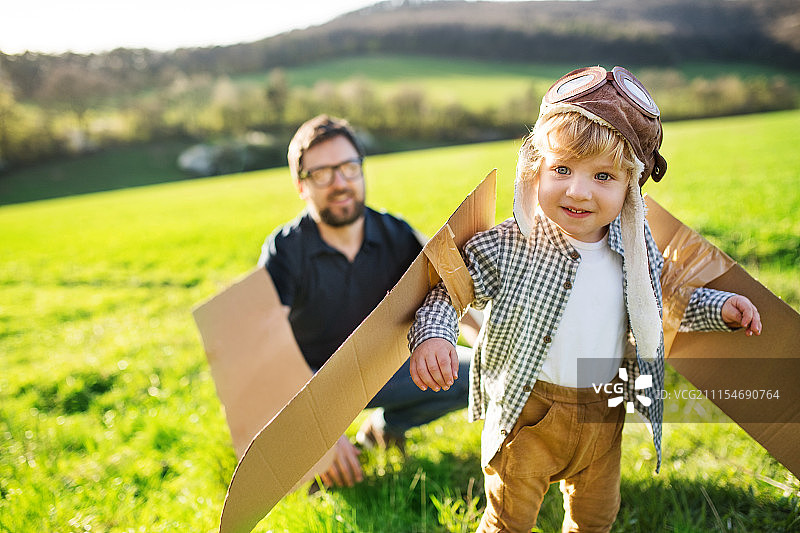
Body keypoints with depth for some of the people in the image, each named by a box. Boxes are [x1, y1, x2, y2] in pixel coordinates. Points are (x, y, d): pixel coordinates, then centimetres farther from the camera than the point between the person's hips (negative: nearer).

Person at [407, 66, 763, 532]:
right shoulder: (510, 246, -21)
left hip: (605, 415, 5)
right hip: (529, 413, -4)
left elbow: (662, 302, 13)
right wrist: (432, 334, -30)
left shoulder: (635, 246, -6)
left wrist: (718, 307, 2)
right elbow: (447, 287, -12)